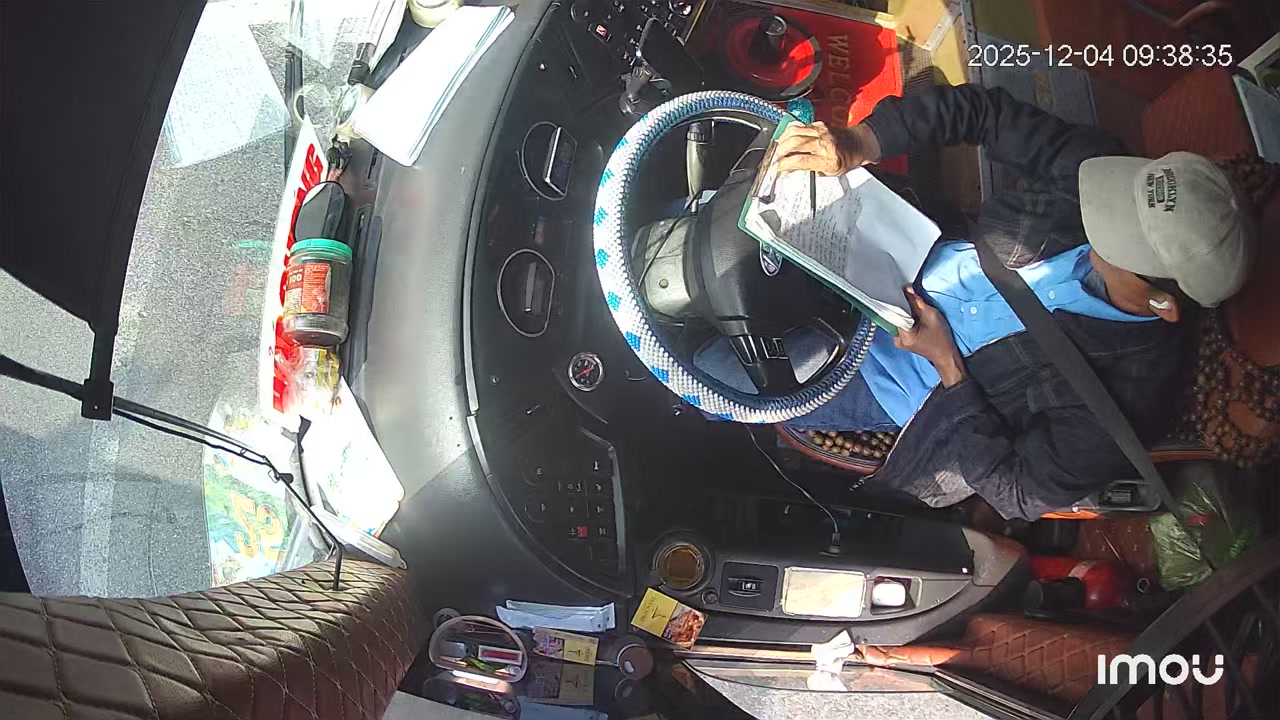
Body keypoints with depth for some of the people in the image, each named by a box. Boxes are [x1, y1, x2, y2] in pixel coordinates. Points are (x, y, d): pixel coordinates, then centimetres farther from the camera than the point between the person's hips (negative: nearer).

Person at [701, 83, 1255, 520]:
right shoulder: (1090, 165, -22)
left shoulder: (1126, 401, -31)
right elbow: (988, 111, -14)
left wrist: (946, 365, -27)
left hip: (910, 385, -4)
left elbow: (1018, 494, -20)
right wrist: (861, 142, -29)